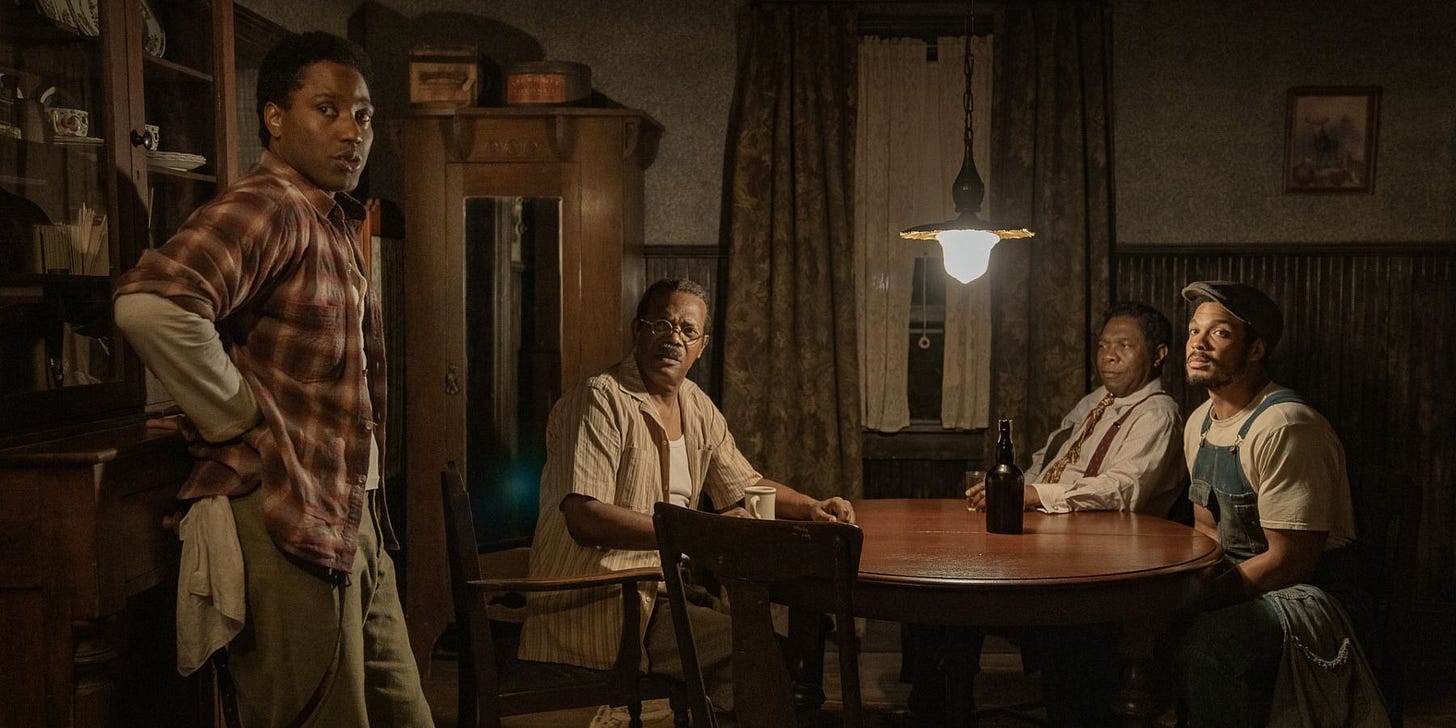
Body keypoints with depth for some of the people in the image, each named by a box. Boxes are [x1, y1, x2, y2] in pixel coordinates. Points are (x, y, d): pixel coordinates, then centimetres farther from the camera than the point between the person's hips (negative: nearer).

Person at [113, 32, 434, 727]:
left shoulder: (334, 225, 17)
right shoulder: (264, 208, -14)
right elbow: (150, 305, -32)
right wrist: (244, 425, -21)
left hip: (353, 518, 10)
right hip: (287, 523, -10)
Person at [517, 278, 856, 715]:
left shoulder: (697, 408, 13)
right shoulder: (599, 401, -14)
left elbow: (746, 486, 24)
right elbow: (585, 519, -24)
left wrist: (810, 508, 4)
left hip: (661, 594, 8)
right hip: (591, 608, -8)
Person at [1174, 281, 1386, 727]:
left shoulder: (1283, 427, -21)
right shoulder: (1199, 423, 8)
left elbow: (1290, 561, -21)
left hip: (1309, 594, -8)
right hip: (1242, 582, 8)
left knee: (1205, 644, -34)